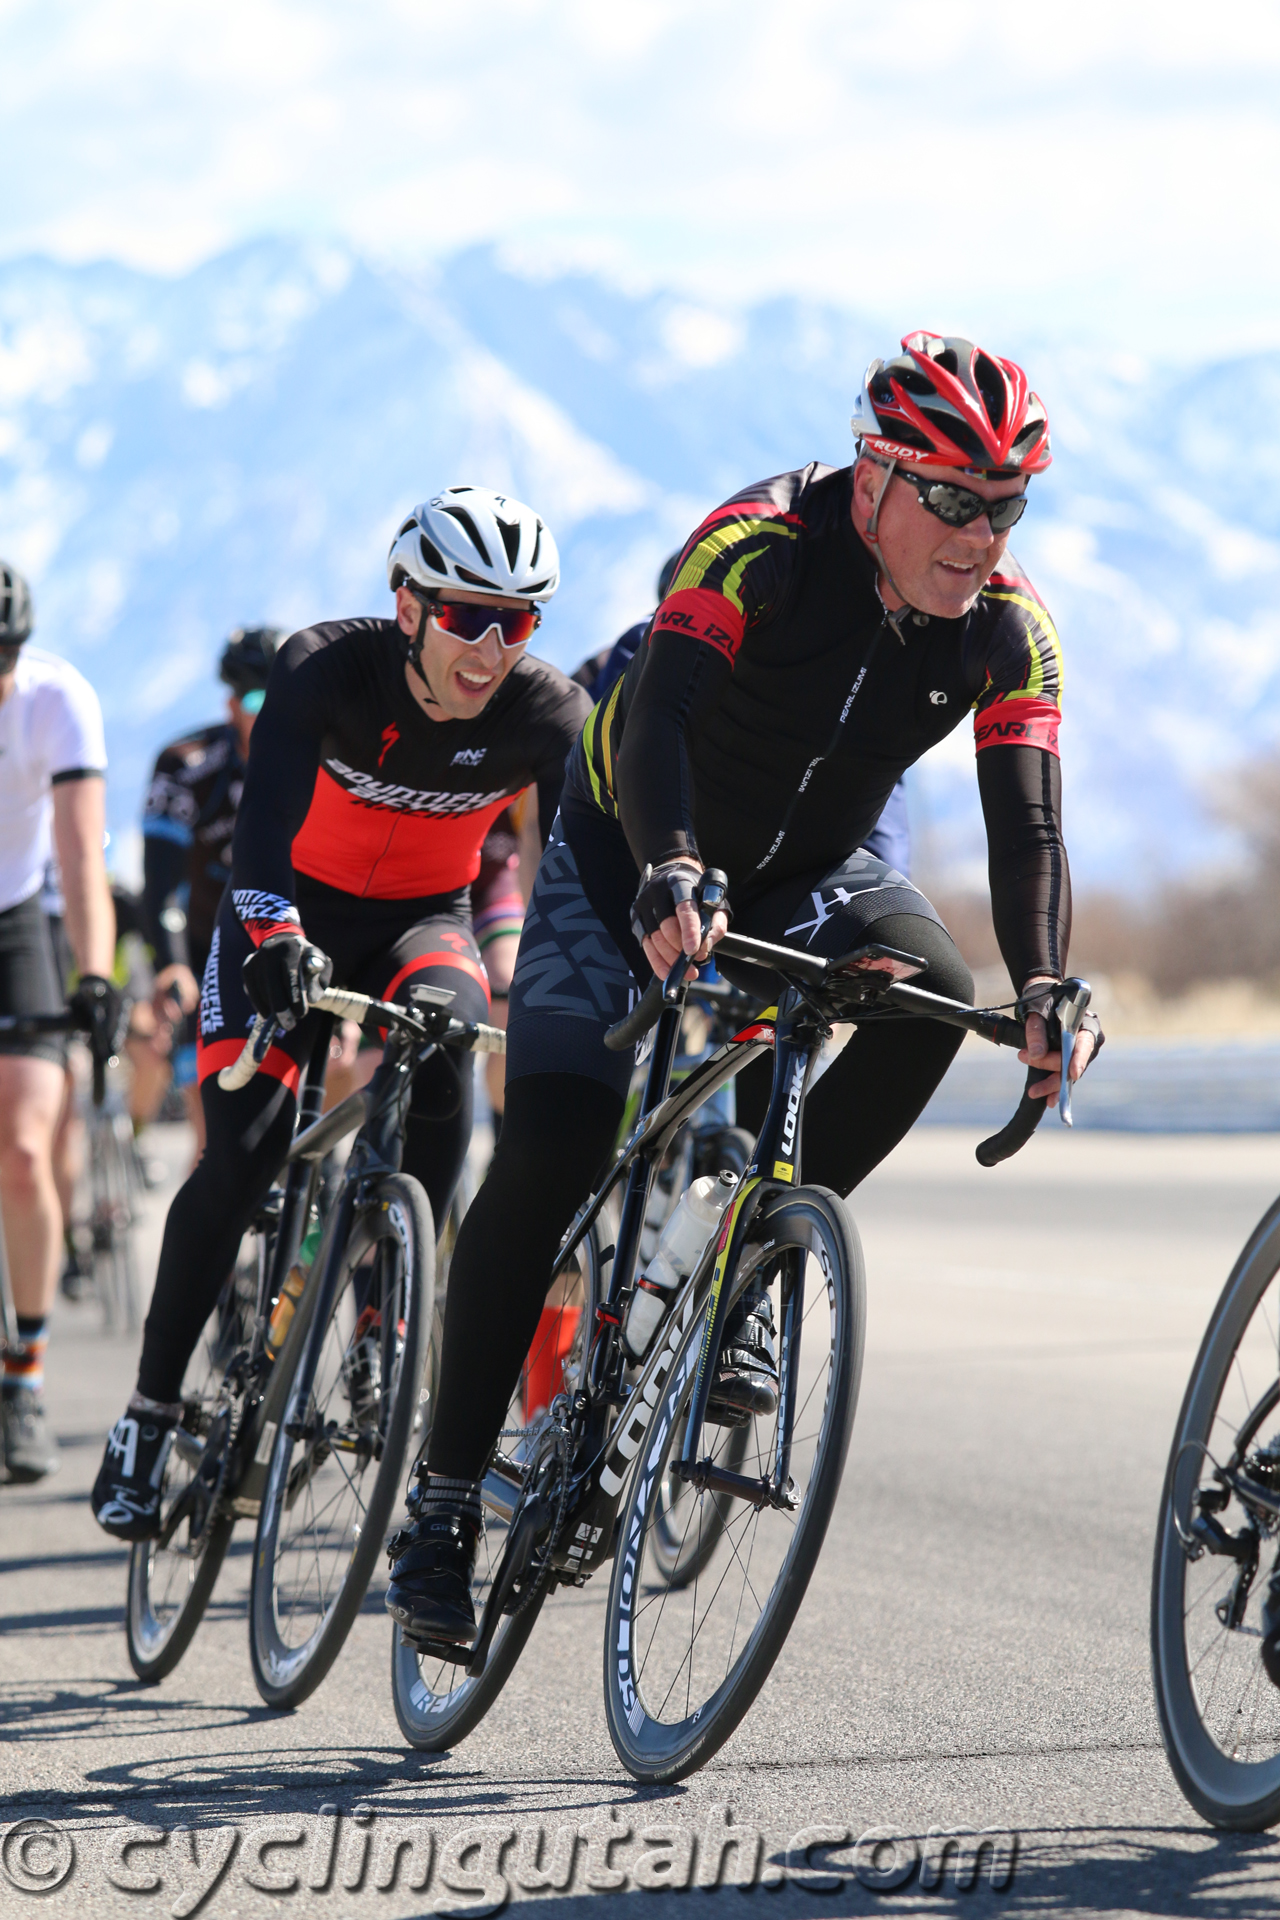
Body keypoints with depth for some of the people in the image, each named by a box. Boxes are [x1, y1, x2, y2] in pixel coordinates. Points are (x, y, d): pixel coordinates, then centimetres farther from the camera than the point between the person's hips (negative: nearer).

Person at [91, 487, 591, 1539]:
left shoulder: (548, 715, -22)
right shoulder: (326, 670, -27)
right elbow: (266, 821, -40)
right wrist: (277, 940, -57)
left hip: (424, 919, 2)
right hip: (296, 909, -2)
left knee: (444, 1038, -32)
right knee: (246, 1147, -16)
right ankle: (151, 1411, -2)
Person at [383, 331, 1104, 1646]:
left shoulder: (1007, 627, -17)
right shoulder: (760, 549, -29)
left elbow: (1025, 823, -23)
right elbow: (660, 715, -42)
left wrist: (1043, 988, -41)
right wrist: (668, 881, -60)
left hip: (805, 872, 4)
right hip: (630, 854, -4)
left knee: (933, 991, -28)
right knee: (548, 1154, -15)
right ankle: (445, 1497, -5)